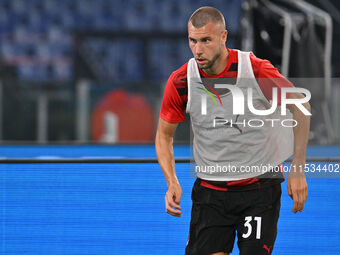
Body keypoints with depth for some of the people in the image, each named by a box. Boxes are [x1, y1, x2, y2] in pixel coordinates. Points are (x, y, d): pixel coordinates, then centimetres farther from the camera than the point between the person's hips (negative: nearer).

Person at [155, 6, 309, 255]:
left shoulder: (257, 71, -14)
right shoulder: (180, 82, -7)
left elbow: (300, 105, 1)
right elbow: (164, 134, 8)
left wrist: (297, 170, -2)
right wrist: (172, 182, -7)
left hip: (260, 186, -2)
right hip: (209, 189, 2)